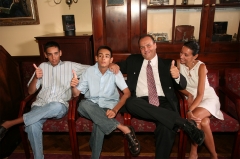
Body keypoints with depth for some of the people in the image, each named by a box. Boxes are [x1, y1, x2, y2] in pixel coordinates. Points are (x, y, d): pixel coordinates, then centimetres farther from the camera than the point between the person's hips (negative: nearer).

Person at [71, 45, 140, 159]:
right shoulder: (89, 71, -2)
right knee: (82, 105, -34)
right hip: (92, 106, 3)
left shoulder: (115, 72, -6)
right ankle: (124, 129, -34)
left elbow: (127, 93, -11)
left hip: (109, 106, -2)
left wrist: (115, 110, -25)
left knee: (99, 124, -35)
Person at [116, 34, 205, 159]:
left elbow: (182, 86, 10)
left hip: (164, 102, -1)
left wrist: (177, 76, -15)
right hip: (141, 103, 2)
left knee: (166, 128, -35)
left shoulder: (167, 64, 16)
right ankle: (184, 123, -32)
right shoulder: (132, 60, 20)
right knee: (130, 102, -36)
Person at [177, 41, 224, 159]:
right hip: (191, 99, 3)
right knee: (204, 122, -28)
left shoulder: (201, 66, -17)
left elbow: (200, 94, -22)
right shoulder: (179, 63, -7)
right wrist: (188, 94, -19)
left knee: (194, 117, -32)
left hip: (208, 98, -2)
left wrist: (189, 111, -35)